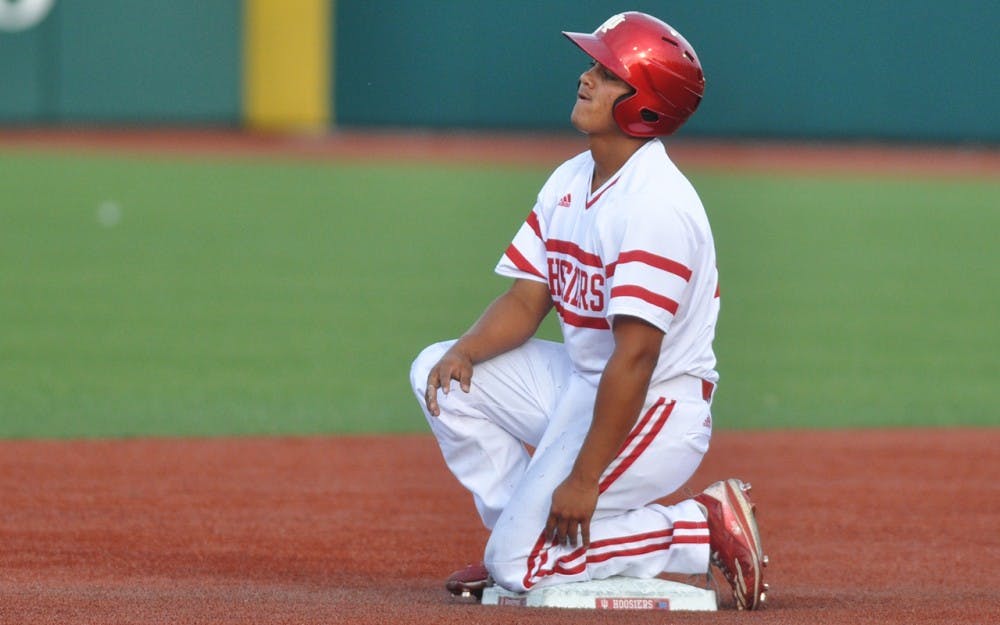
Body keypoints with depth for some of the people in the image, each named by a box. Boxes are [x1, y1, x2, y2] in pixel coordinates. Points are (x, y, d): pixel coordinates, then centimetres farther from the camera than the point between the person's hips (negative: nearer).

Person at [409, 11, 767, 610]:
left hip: (656, 407, -9)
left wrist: (583, 478, -26)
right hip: (578, 381, 9)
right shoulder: (570, 180, 6)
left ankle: (706, 529, -4)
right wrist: (466, 349, -12)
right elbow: (526, 300, 10)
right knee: (439, 373, 2)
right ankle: (522, 528, 8)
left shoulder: (657, 203, -24)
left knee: (522, 563, -15)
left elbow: (635, 355, -26)